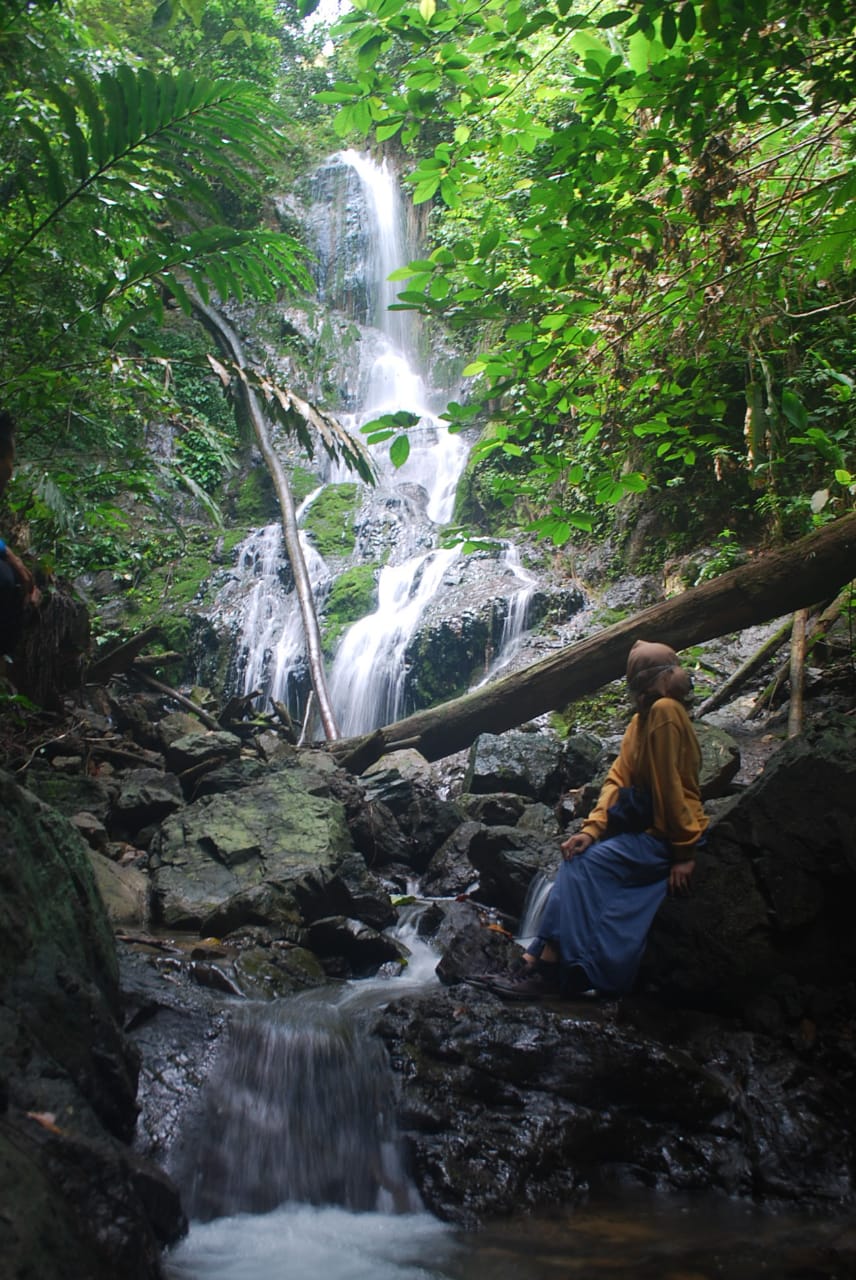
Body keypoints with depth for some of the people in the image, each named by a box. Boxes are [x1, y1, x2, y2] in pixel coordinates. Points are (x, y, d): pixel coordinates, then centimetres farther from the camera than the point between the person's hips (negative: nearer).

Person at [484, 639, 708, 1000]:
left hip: (664, 838, -8)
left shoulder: (664, 711, -16)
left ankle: (547, 967, -15)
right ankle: (540, 961, -10)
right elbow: (618, 778, 4)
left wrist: (684, 852, -19)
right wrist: (592, 829, -8)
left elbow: (670, 785, -18)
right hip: (646, 830, 8)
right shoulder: (642, 720, 12)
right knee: (576, 859, -6)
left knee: (585, 864, -19)